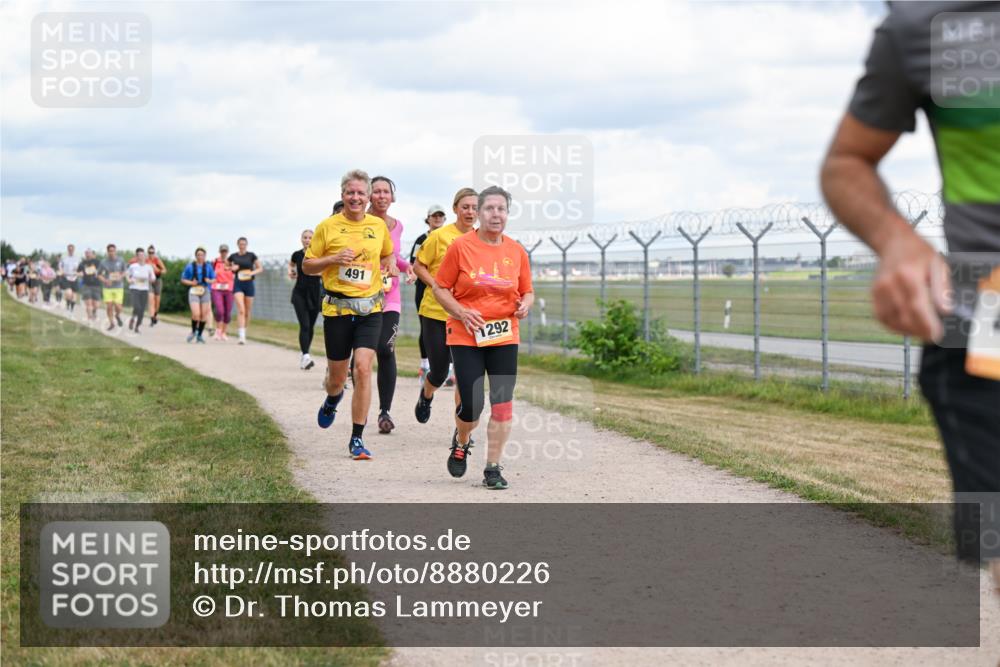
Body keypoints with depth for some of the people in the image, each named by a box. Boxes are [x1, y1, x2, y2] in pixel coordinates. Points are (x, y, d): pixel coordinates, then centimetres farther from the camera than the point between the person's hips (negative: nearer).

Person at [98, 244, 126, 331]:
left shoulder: (121, 261, -2)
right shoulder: (103, 262, -4)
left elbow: (124, 271, 13)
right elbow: (99, 275, 5)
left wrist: (120, 277, -8)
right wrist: (105, 280, -13)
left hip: (118, 287, 0)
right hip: (108, 287, 0)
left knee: (118, 307, -7)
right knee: (109, 306, -3)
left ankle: (117, 316, 28)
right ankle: (111, 323, 18)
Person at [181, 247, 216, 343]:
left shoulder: (208, 267, 5)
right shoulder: (190, 267, 0)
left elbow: (214, 279, 11)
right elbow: (183, 280, 5)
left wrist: (209, 281, -11)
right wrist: (191, 283, -12)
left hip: (205, 291, 2)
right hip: (193, 291, -2)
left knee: (204, 314, 1)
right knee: (196, 314, -16)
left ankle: (200, 335, 16)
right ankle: (193, 331, 10)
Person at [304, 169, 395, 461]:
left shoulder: (379, 226, 7)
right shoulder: (328, 227, -1)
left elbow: (387, 253, 27)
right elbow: (307, 265, 4)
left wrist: (389, 265, 5)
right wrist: (334, 259, -13)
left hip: (370, 308, 1)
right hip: (337, 307, -1)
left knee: (363, 367, -14)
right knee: (337, 373, 8)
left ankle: (357, 438, -8)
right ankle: (332, 399, 48)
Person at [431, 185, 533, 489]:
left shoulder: (516, 251, 4)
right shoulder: (461, 247, -5)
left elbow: (527, 292, 15)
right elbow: (440, 288, 1)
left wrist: (525, 305, -7)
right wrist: (461, 312, -14)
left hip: (504, 337, 3)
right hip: (466, 337, -2)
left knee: (502, 405, -4)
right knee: (470, 406, -6)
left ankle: (493, 469, 8)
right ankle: (461, 442, 29)